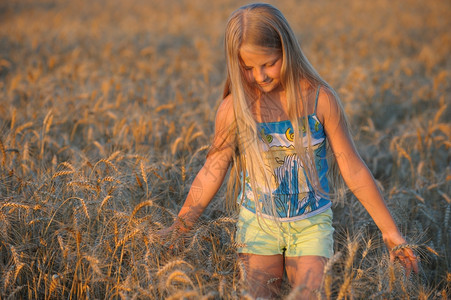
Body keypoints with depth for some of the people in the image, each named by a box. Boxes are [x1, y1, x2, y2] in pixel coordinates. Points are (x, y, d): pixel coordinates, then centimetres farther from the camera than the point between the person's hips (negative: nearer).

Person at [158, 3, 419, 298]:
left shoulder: (320, 99, -11)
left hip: (311, 225, -1)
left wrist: (390, 232, -1)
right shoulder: (234, 108, -9)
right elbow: (212, 172, 2)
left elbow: (353, 169, -4)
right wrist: (177, 229, 5)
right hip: (258, 223, 1)